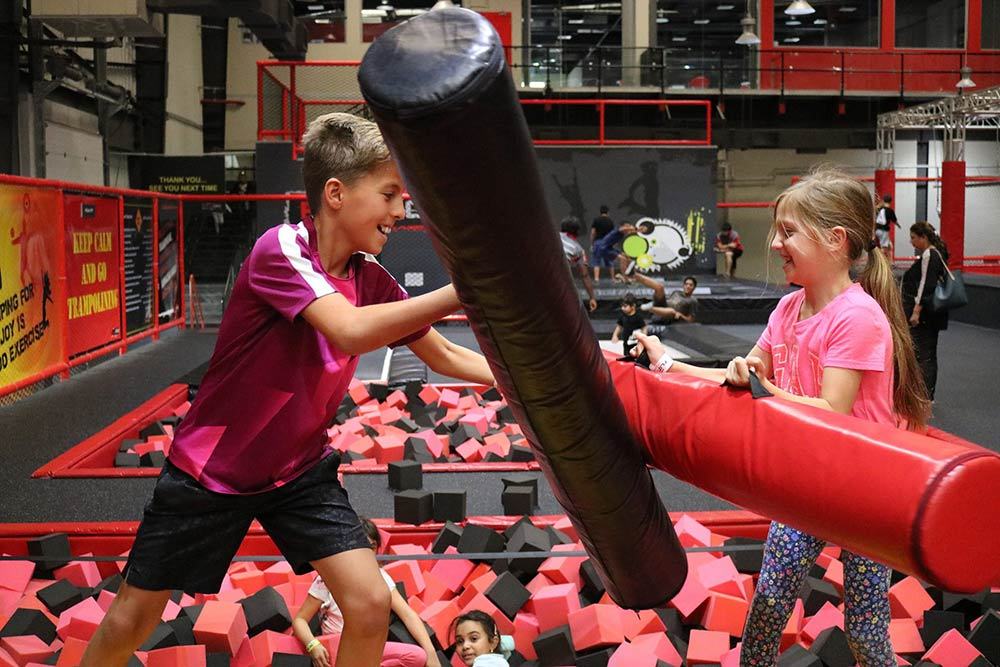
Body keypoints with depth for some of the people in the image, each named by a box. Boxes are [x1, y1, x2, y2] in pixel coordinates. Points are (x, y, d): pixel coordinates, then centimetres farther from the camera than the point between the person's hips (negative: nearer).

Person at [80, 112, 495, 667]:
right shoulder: (281, 248, -25)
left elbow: (445, 356, 3)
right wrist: (463, 290, -44)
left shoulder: (371, 279, -6)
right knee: (131, 622, 9)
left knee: (370, 603, -8)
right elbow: (351, 331, -41)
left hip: (298, 470, 5)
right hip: (209, 472, -4)